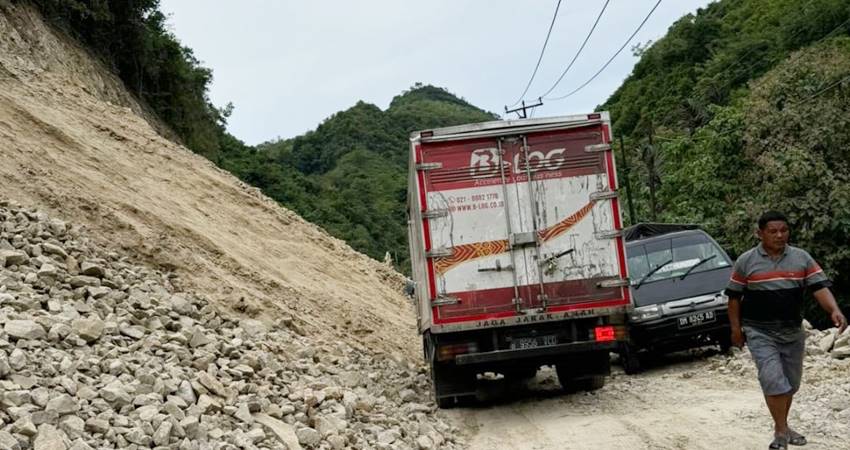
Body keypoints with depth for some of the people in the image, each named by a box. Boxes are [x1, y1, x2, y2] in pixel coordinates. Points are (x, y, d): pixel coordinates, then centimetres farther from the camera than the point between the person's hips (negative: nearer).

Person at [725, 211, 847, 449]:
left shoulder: (802, 258, 1)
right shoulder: (746, 261, -4)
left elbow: (820, 286, -8)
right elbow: (734, 296, 2)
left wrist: (834, 310, -25)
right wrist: (736, 328, -1)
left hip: (793, 331, 4)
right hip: (760, 333, -4)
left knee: (790, 383, 15)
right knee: (773, 381, -14)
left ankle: (782, 426, 33)